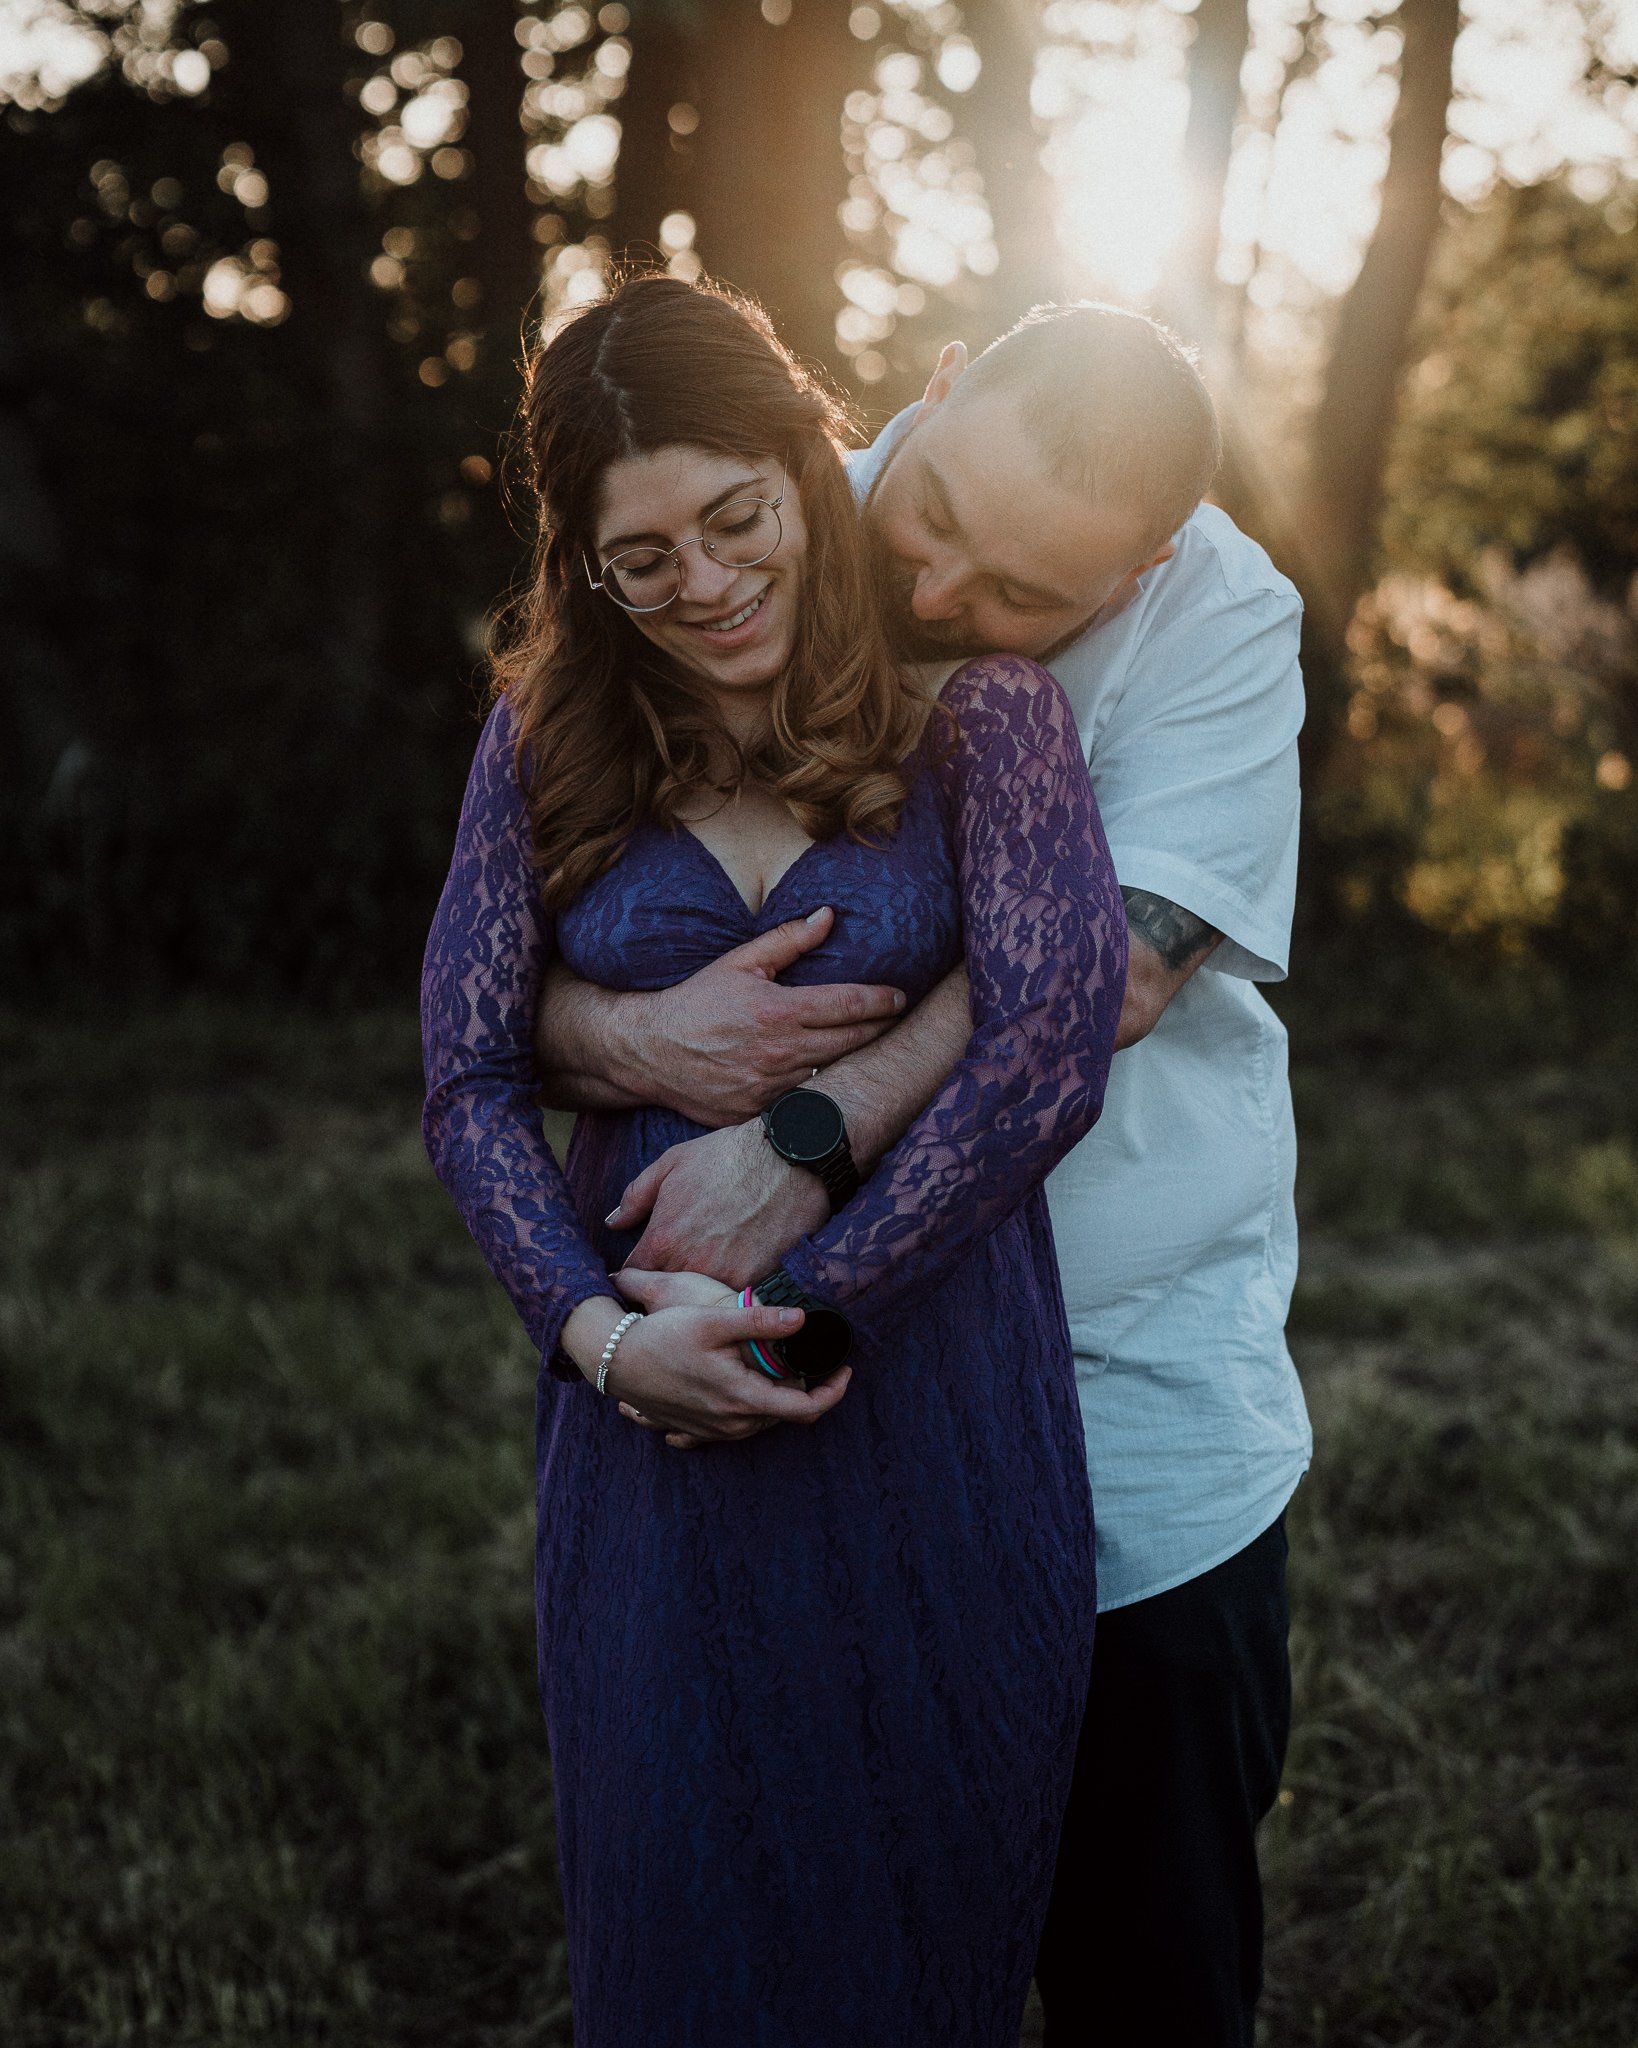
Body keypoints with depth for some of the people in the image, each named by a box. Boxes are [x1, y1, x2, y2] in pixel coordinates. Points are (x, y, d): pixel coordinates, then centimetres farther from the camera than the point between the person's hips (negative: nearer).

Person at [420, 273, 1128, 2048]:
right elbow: (469, 1080, 0)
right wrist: (598, 1328, -15)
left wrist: (793, 1302, -15)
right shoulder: (549, 740, 4)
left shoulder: (973, 707, -4)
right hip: (649, 1428, 2)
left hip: (933, 1415, -2)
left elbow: (1049, 1047, -15)